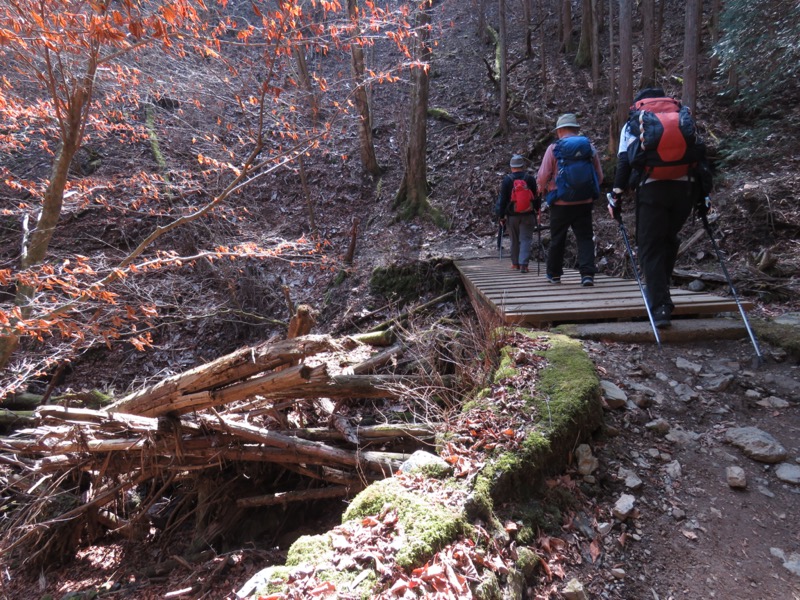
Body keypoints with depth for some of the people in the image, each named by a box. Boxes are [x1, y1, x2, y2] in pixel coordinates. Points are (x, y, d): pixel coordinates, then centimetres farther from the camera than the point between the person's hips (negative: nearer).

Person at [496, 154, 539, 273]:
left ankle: (515, 263, 22)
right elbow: (537, 196, 8)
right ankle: (523, 264, -12)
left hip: (512, 215, 0)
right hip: (528, 214, 0)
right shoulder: (530, 178, 1)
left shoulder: (506, 180, -3)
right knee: (526, 239, 0)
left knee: (514, 240, 12)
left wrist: (501, 216, 2)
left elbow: (502, 199, -3)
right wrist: (537, 209, 23)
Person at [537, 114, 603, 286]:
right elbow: (599, 176, 9)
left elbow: (542, 176, -6)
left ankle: (554, 273, 23)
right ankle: (587, 273, -8)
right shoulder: (589, 147, 5)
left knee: (557, 240, 11)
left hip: (561, 203, -2)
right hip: (585, 202, 2)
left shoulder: (554, 148, -5)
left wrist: (544, 189, 15)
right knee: (585, 238, 4)